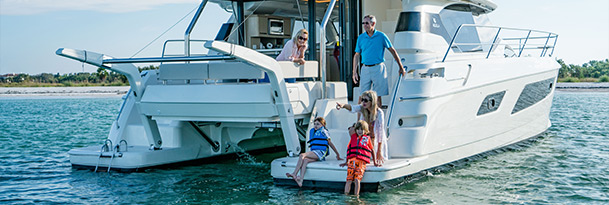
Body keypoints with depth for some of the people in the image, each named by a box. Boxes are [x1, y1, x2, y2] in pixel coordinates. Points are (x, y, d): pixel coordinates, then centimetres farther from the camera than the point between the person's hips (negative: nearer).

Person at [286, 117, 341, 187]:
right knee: (305, 160, -26)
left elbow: (330, 143, 5)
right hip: (314, 153, 6)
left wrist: (338, 154, 8)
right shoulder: (312, 131, 25)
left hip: (321, 152, -6)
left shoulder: (323, 131, 4)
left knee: (302, 155, -25)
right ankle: (301, 180, -41)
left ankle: (294, 174, -32)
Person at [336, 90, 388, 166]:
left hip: (376, 140, -2)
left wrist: (379, 151, -25)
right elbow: (352, 108, -38)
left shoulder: (379, 113, -24)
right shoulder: (362, 108, -16)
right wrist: (343, 105, -61)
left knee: (379, 162, -1)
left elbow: (380, 132, -24)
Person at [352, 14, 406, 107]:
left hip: (378, 69, -2)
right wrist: (354, 72, 4)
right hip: (365, 69, 2)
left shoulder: (381, 36, -1)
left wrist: (401, 68, 6)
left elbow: (393, 51, 5)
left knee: (377, 96, 1)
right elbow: (357, 55, 12)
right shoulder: (361, 37, 7)